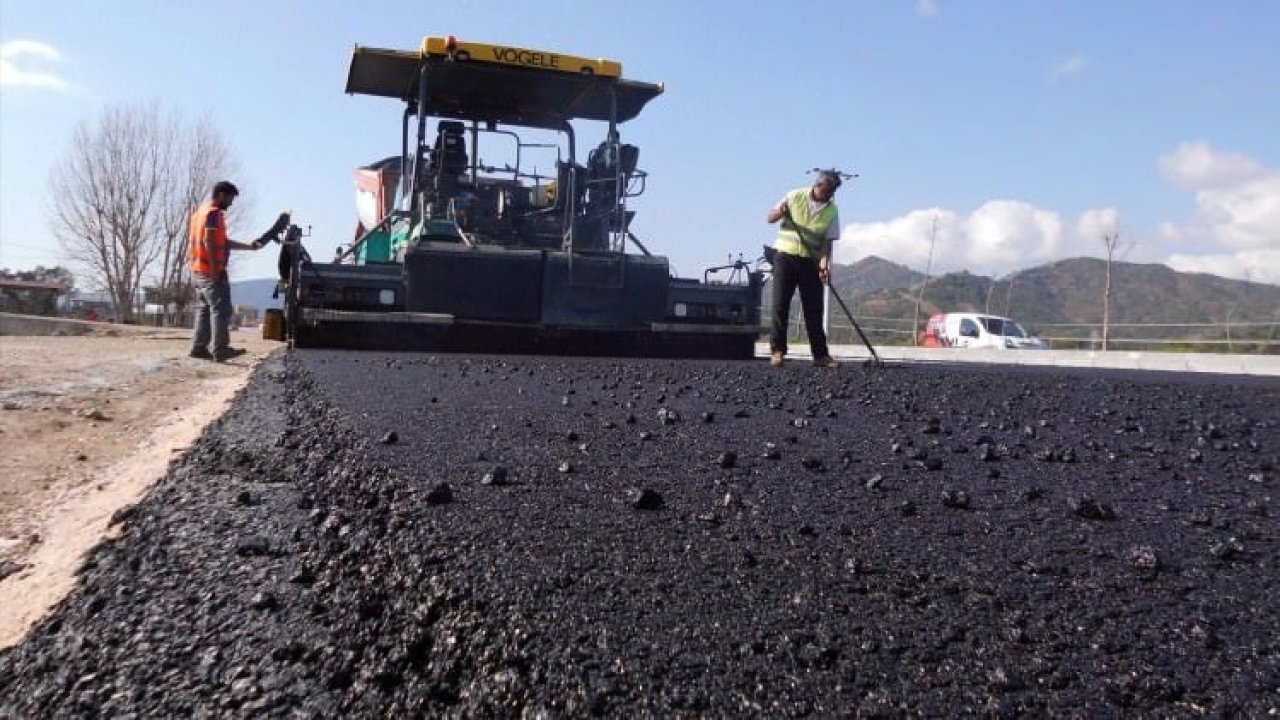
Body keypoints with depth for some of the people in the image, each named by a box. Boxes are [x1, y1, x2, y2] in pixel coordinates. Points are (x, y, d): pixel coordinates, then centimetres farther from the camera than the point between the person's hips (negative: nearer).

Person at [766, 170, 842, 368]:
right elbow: (769, 218, 4)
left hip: (812, 262, 2)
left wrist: (824, 262, -19)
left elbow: (827, 240, -2)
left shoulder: (832, 211, 3)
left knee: (814, 309, 2)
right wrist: (781, 212, -18)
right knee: (780, 304, -5)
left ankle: (820, 354, 8)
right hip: (786, 256, -1)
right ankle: (777, 350, 0)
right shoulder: (795, 197, 0)